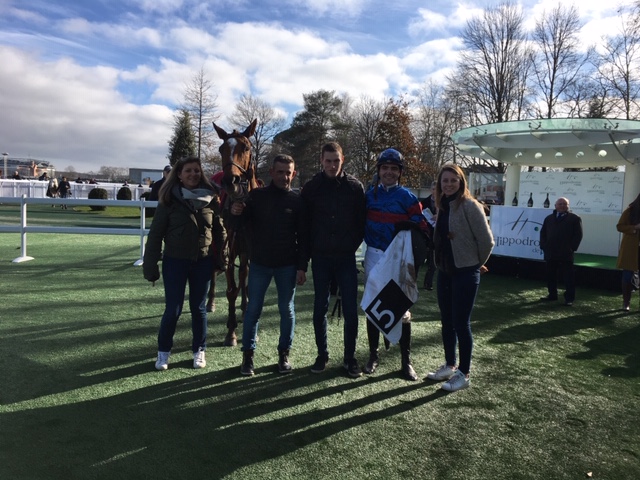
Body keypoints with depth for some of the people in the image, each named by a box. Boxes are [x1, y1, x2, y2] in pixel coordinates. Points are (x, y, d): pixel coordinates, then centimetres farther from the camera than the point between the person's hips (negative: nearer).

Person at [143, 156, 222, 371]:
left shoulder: (211, 198, 0)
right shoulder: (169, 199, -5)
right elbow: (156, 233, -5)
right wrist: (150, 264, -7)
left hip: (203, 261, 2)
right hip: (175, 261, -1)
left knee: (199, 308, 11)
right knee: (173, 310, 2)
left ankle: (199, 350, 28)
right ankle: (163, 351, 24)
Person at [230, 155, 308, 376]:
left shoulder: (297, 201, -1)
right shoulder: (257, 195, 0)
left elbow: (303, 237, -1)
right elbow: (246, 225, 7)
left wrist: (302, 267, -6)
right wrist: (237, 214, -16)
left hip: (287, 265, 0)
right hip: (260, 263, 0)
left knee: (287, 310, 8)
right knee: (253, 309, 4)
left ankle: (284, 353, 22)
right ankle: (248, 354, 16)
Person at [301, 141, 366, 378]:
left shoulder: (354, 186, 1)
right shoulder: (311, 187, 1)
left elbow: (362, 221, 5)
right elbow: (304, 222, 5)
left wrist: (354, 245, -2)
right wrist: (311, 250, -1)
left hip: (346, 258, 0)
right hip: (320, 258, 1)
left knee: (350, 310, 2)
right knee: (320, 308, 8)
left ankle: (350, 357, 15)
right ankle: (322, 354, 23)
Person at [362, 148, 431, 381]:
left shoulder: (408, 198, -3)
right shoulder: (369, 195, 6)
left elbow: (421, 230, -3)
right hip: (374, 257, 3)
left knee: (402, 310, 3)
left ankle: (406, 361, 15)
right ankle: (373, 355, 24)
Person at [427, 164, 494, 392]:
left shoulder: (469, 206, -14)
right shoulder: (442, 205, 8)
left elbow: (486, 241, -13)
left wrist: (477, 263, -1)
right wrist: (439, 262, 12)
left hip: (465, 273, -7)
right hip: (444, 271, 7)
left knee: (461, 323, 0)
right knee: (446, 321, 15)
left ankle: (463, 374, 14)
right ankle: (450, 365, 31)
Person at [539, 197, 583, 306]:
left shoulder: (574, 219, 2)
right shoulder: (549, 218, 15)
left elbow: (578, 235, -3)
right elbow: (543, 233, 15)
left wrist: (572, 248, -12)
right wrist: (543, 246, 2)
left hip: (566, 254, -4)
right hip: (550, 253, 5)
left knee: (568, 276, -1)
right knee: (551, 275, 11)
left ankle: (569, 298, 2)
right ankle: (552, 295, 22)